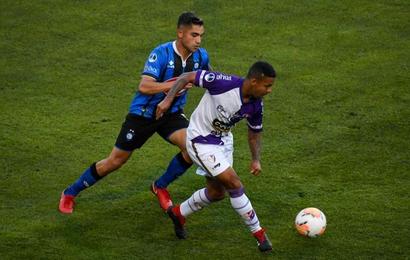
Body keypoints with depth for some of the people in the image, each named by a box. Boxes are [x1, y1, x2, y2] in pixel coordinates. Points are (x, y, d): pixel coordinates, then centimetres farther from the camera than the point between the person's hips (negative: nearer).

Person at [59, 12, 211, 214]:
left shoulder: (200, 56, -8)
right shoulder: (162, 53, -26)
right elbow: (144, 87, -37)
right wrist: (176, 84, -42)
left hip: (171, 114, 4)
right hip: (143, 113, -4)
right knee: (115, 161, 3)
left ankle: (160, 187, 6)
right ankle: (70, 193, 24)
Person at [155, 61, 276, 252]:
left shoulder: (256, 106, -11)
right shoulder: (224, 83, -30)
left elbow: (254, 133, 8)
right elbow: (188, 77, -20)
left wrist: (256, 160, -4)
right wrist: (168, 100, -25)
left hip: (224, 141, 8)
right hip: (201, 141, -8)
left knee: (216, 192, 16)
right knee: (234, 184, -12)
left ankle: (179, 213, 40)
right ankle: (258, 233, 0)